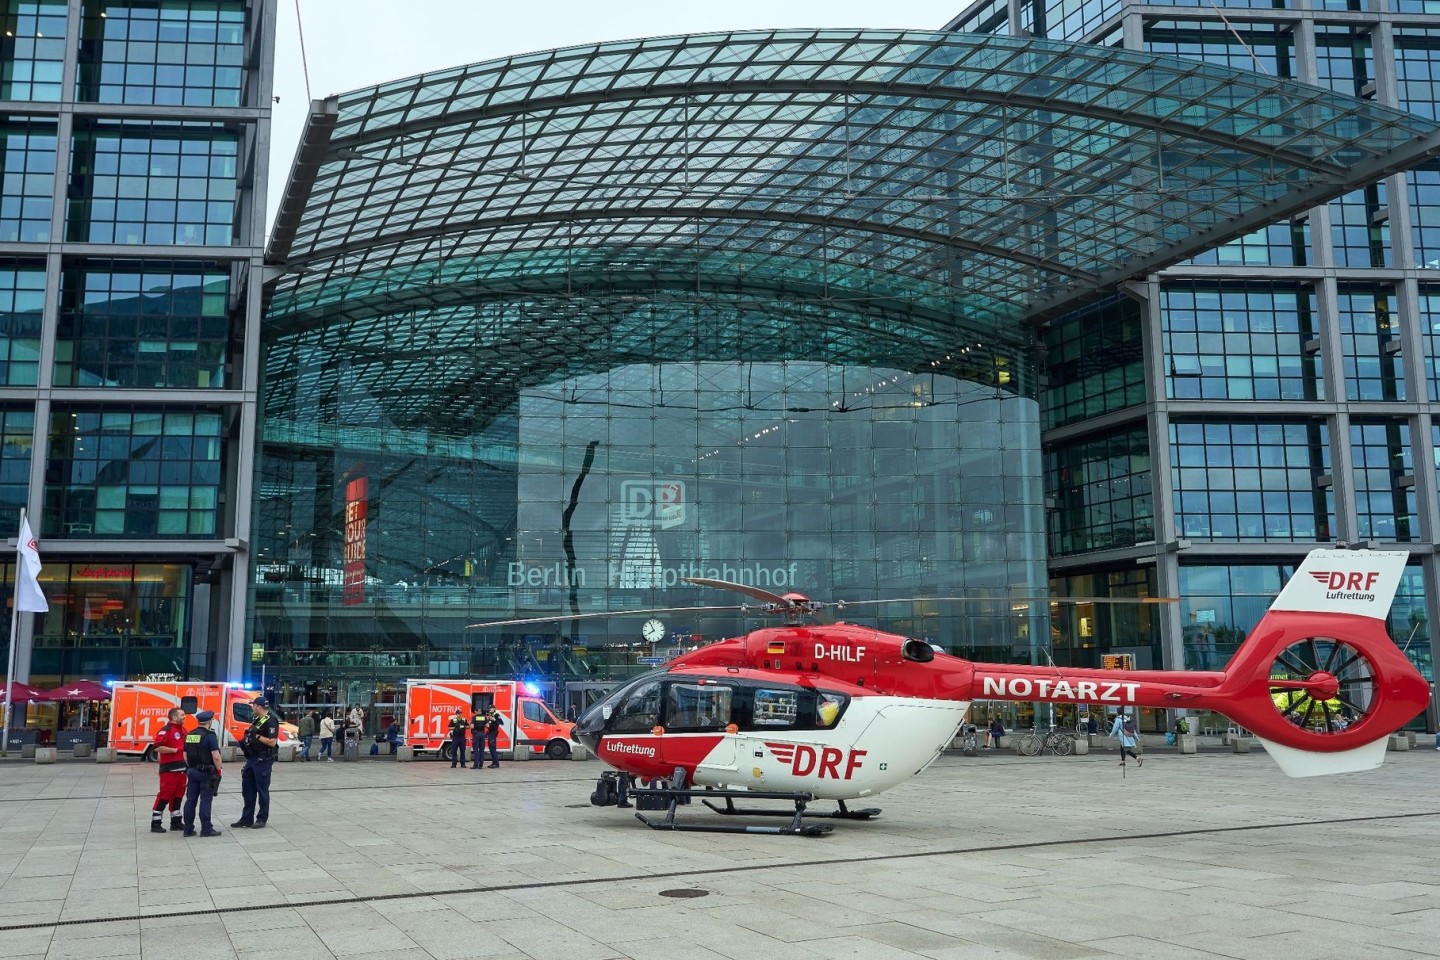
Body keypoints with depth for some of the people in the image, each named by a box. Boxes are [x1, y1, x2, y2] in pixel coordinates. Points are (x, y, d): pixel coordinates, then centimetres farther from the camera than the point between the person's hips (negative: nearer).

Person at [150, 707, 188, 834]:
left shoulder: (183, 730, 15)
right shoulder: (166, 730, -13)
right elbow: (158, 747, -23)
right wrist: (175, 750, -19)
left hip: (181, 769, 9)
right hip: (169, 769, -9)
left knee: (178, 796, 13)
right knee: (164, 796, -5)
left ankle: (176, 822, 21)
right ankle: (155, 824, 1)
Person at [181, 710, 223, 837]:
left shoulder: (189, 735, 9)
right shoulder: (210, 735, -13)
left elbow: (185, 755, 15)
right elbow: (216, 756, -17)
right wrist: (219, 770, -5)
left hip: (192, 771, 7)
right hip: (206, 773, -6)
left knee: (191, 800, 8)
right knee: (205, 800, -3)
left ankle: (188, 829, 11)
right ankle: (206, 829, -1)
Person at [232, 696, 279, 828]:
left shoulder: (270, 722, -15)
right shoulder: (256, 720, 14)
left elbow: (272, 742, -22)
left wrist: (257, 736, -19)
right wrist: (245, 741, 8)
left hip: (263, 761, -9)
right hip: (251, 758, 9)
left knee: (262, 790, 0)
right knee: (247, 789, 12)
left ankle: (262, 819, 8)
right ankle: (246, 819, 20)